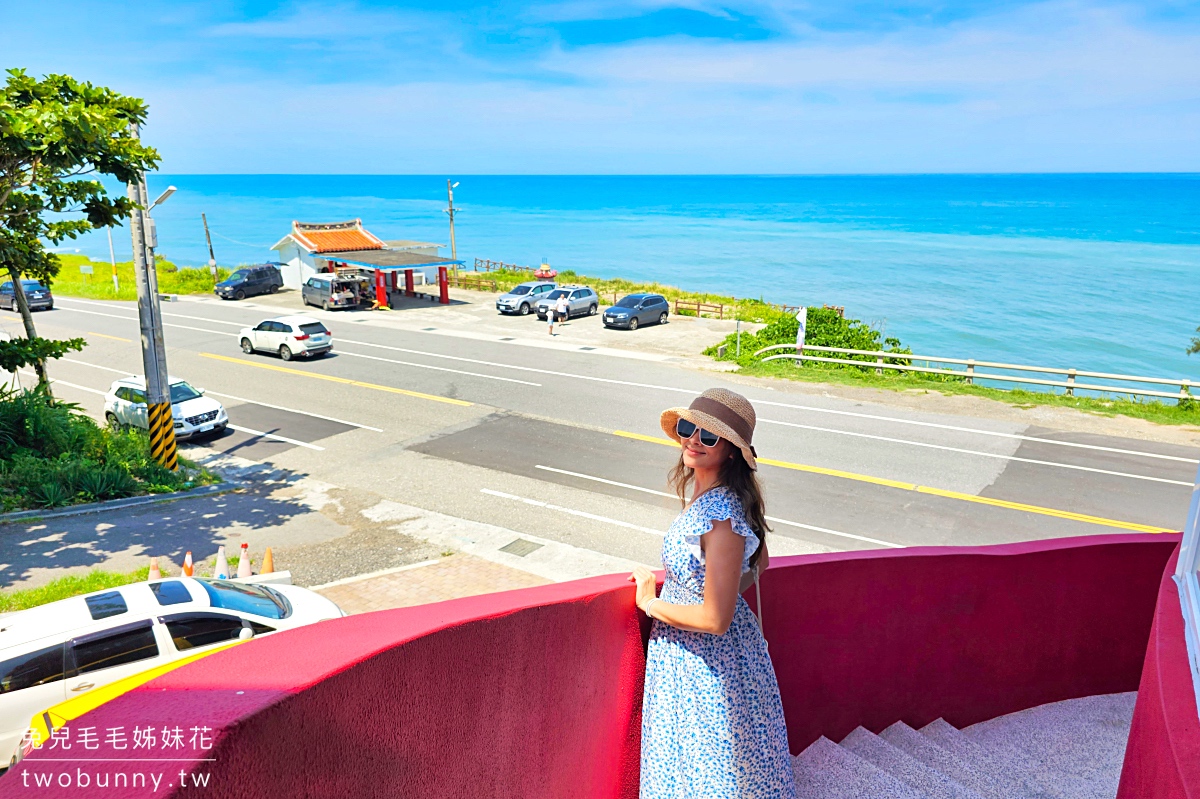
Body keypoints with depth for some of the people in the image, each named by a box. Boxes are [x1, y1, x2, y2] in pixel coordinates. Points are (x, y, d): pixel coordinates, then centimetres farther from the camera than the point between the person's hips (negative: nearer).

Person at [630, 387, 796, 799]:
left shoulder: (721, 518, -31)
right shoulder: (710, 495, -3)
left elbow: (715, 619, -30)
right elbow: (758, 564, 12)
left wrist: (650, 603, -16)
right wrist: (721, 593, 8)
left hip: (708, 660, -8)